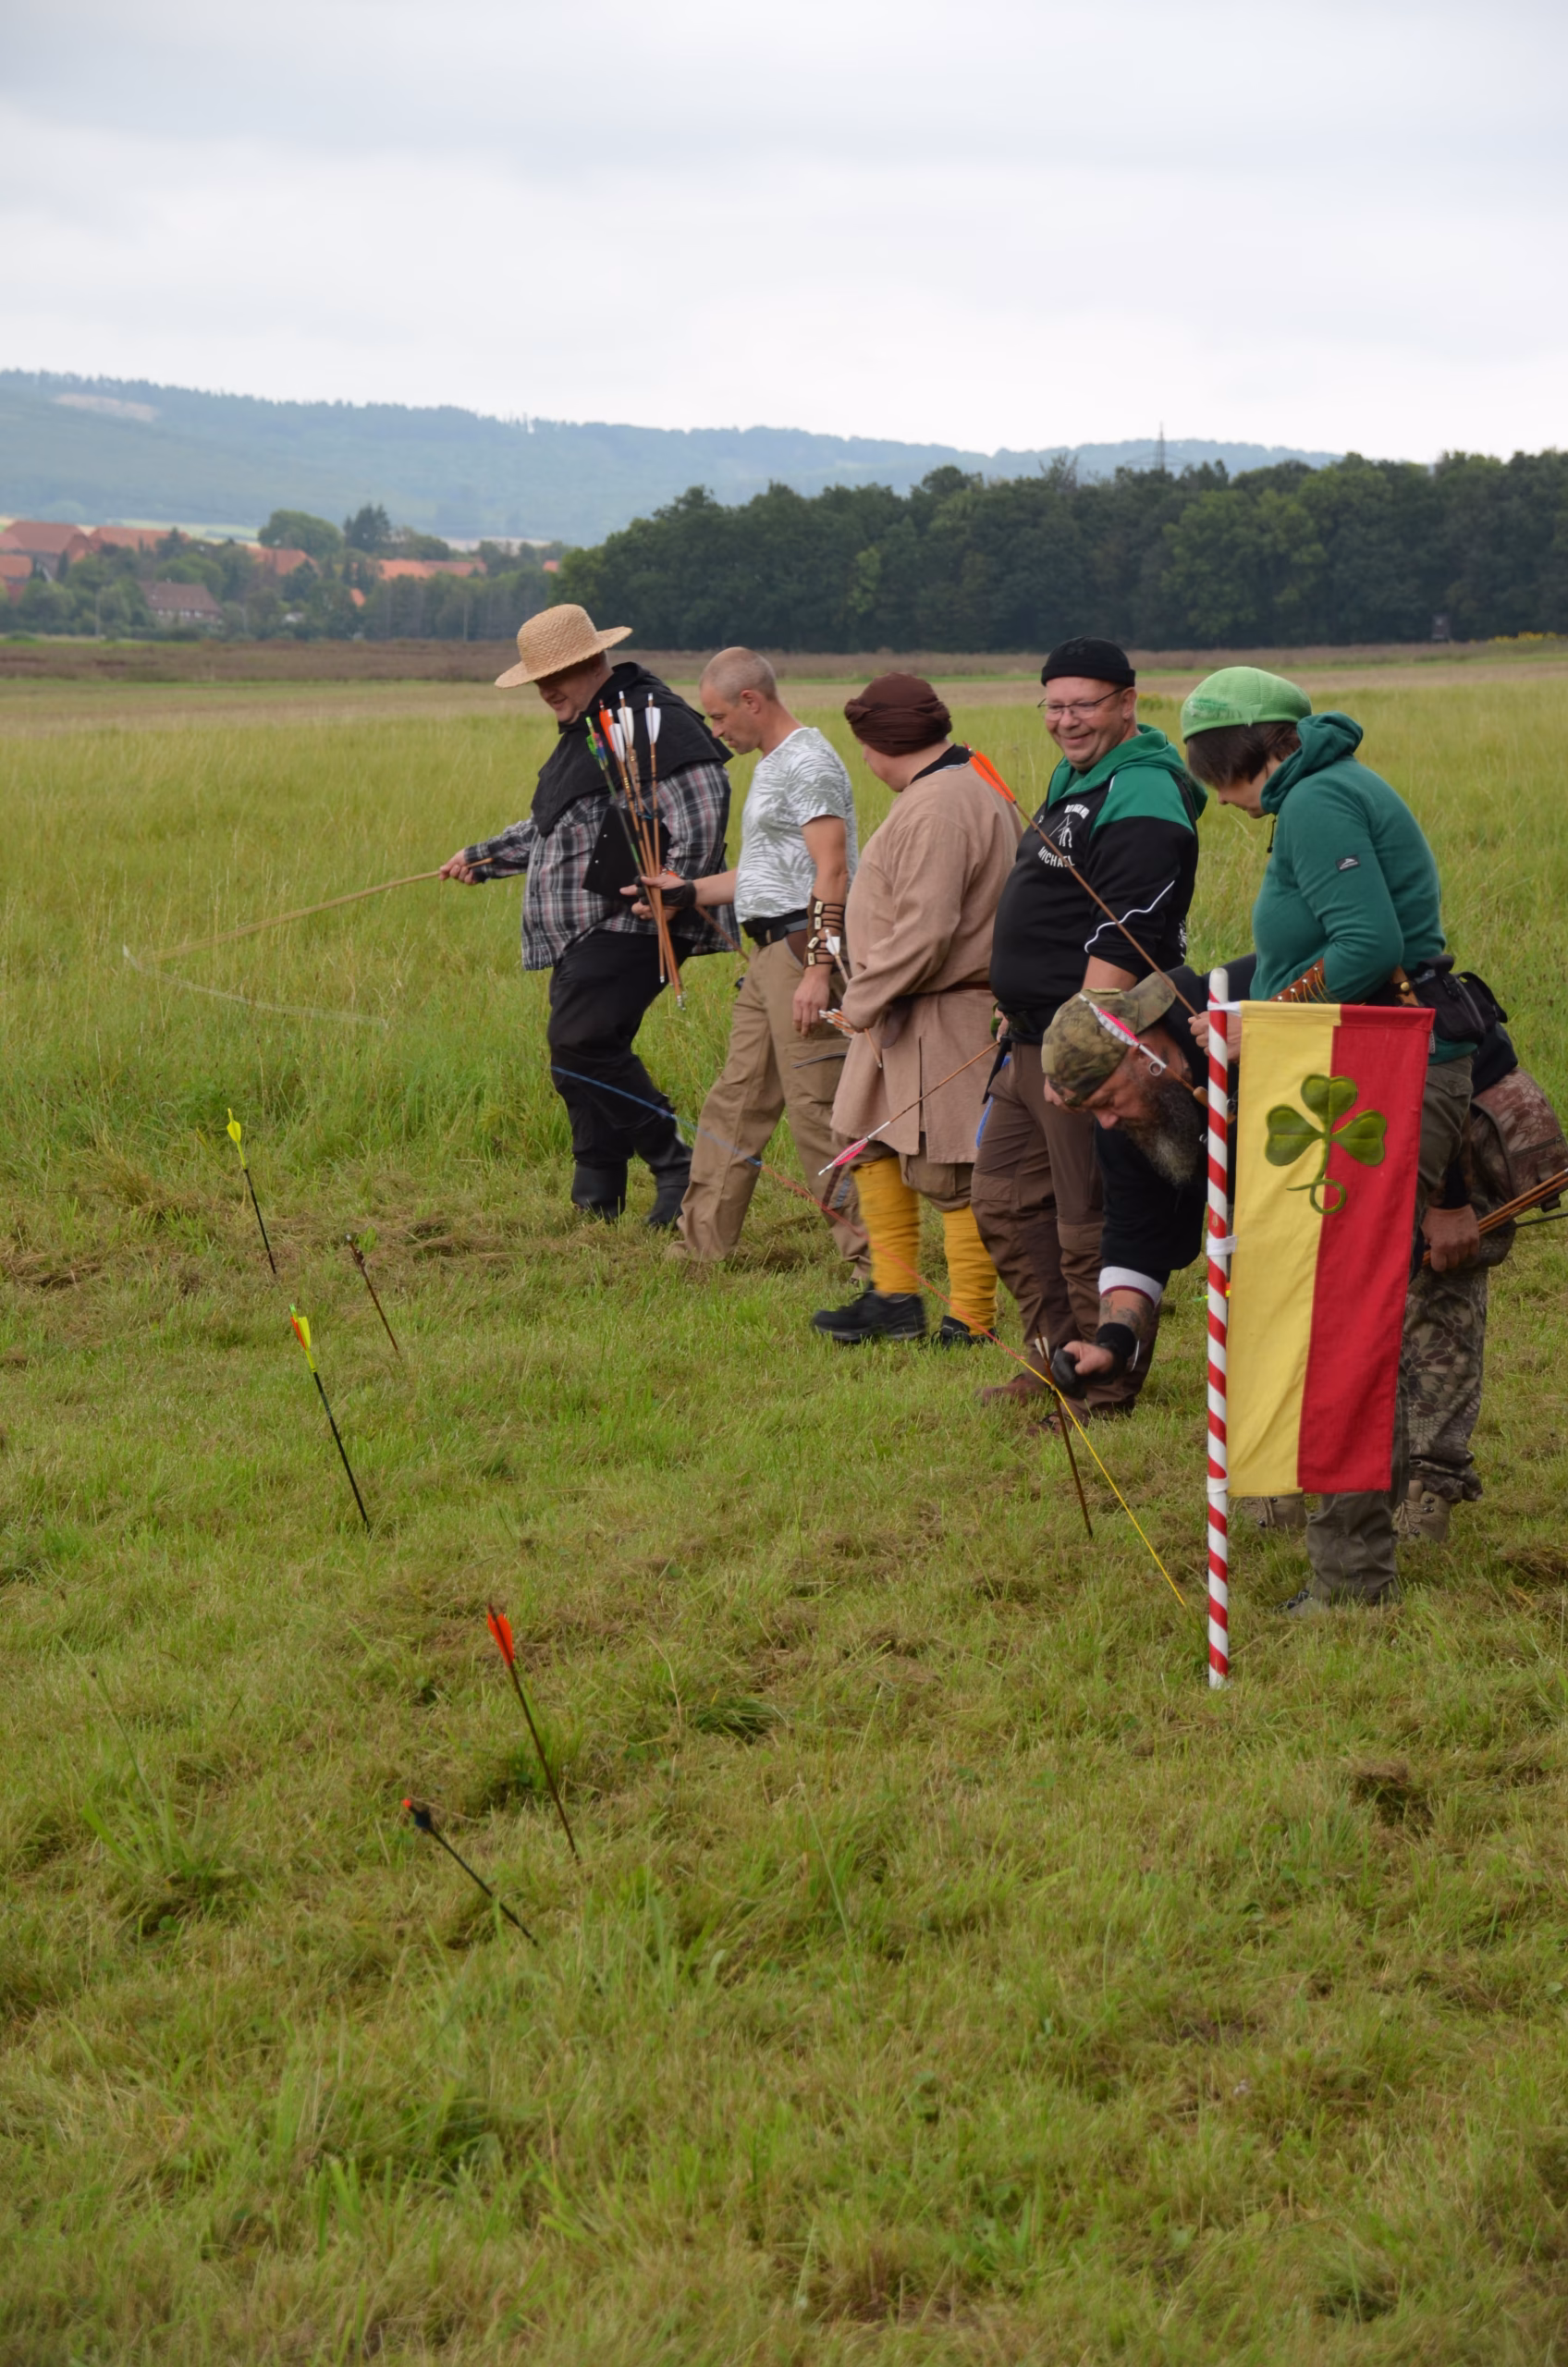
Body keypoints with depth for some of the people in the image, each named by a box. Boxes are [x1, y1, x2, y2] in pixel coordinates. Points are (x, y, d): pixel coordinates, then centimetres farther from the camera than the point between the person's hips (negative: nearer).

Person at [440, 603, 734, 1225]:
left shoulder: (652, 719, -11)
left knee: (581, 1046, -18)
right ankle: (597, 1198, 14)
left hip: (624, 926, -10)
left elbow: (703, 810, -20)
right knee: (586, 1055, 8)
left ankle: (677, 1169, -11)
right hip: (584, 932, 10)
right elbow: (551, 829, 33)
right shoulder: (585, 730, 22)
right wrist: (481, 858, 30)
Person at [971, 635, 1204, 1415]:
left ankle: (1109, 1391, 5)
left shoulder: (1142, 804, -17)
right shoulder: (1074, 777, 17)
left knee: (1091, 1222, -5)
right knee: (1005, 1201, 16)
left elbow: (1120, 947, -23)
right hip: (1036, 1043, 11)